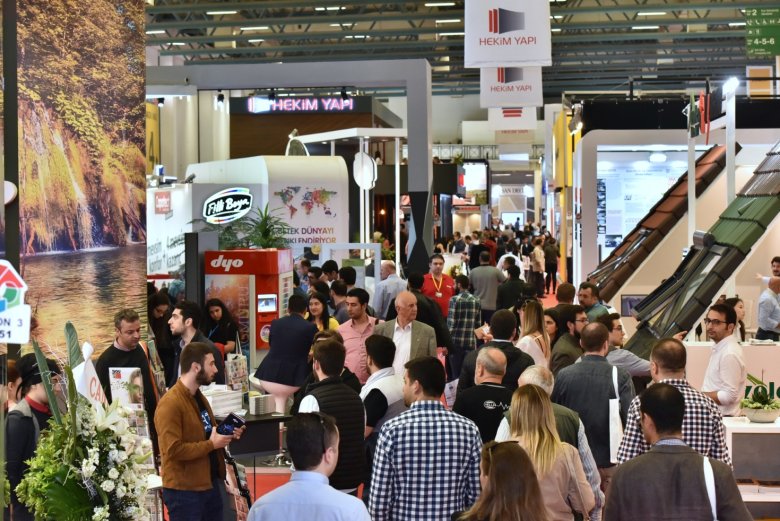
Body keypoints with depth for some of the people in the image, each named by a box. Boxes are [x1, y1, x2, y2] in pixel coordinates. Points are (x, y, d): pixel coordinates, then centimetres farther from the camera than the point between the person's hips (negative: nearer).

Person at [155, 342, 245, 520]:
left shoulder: (199, 397, 12)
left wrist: (226, 435, 4)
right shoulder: (170, 403, -19)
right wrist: (212, 444, -20)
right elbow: (173, 450, -26)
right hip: (184, 490, -9)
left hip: (210, 483, 9)